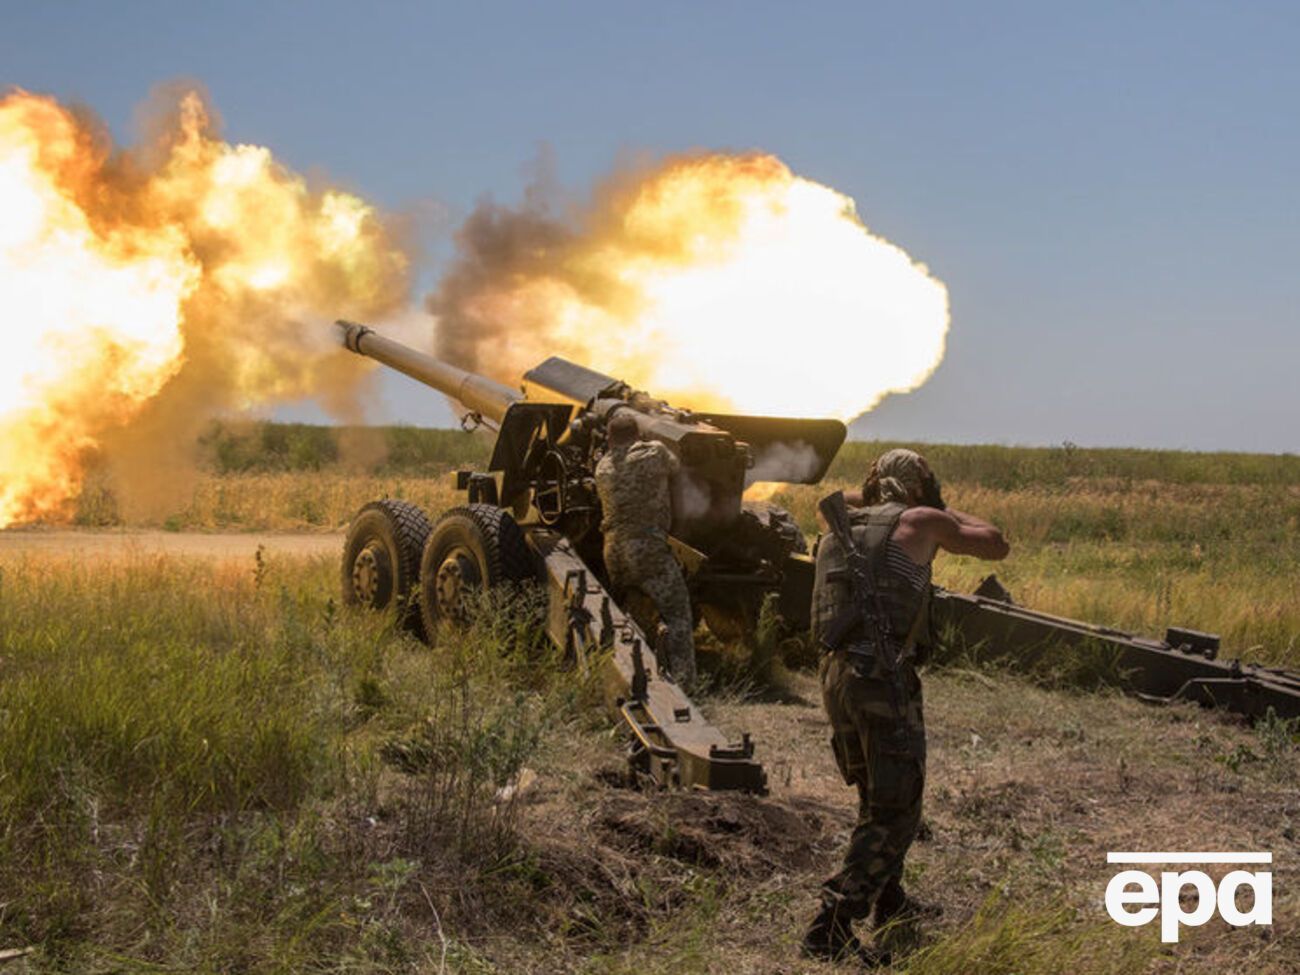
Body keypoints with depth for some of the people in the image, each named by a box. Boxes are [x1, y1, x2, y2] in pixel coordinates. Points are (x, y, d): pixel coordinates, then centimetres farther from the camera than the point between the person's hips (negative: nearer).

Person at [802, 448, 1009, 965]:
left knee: (877, 796, 25)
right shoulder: (920, 522, -1)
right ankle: (831, 929, -9)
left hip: (835, 675, 7)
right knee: (894, 813, -1)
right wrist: (946, 513, 24)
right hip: (886, 679, -7)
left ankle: (889, 900, 40)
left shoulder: (836, 532, 15)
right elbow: (998, 544, 9)